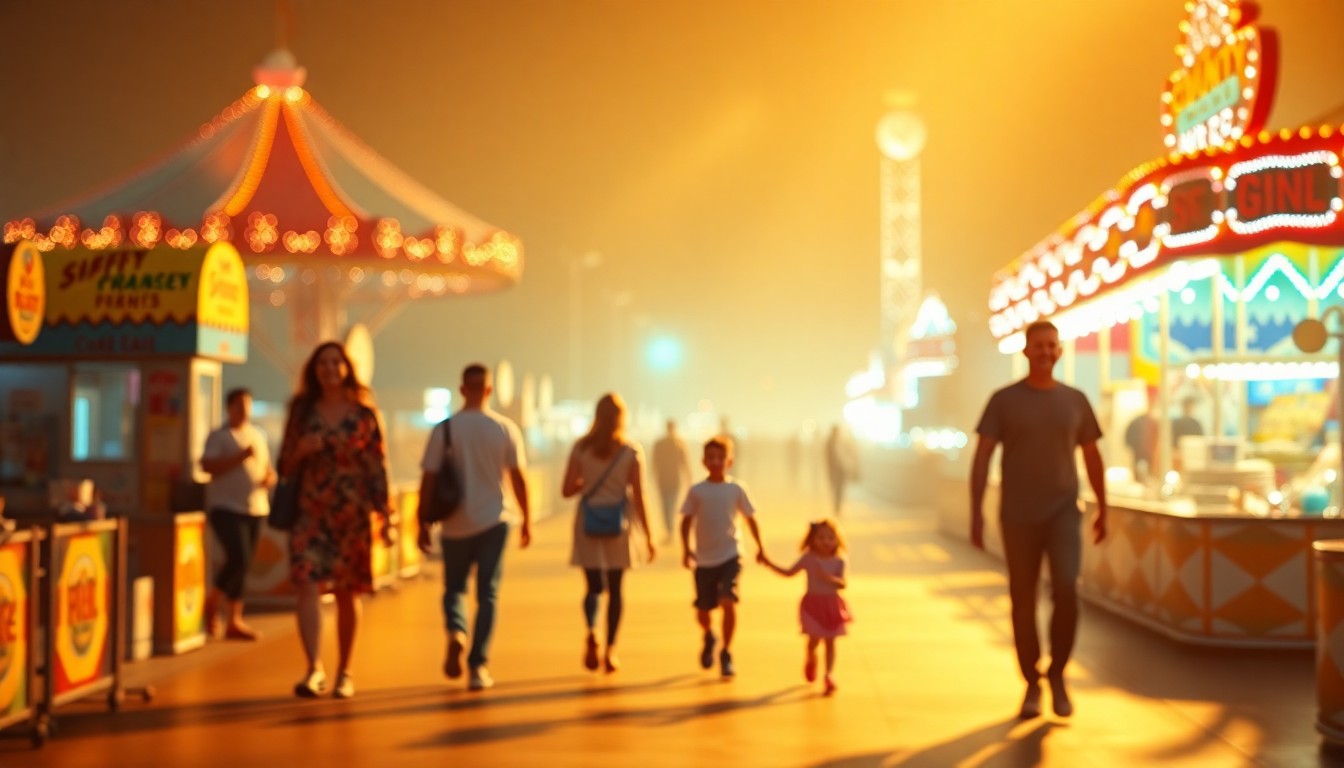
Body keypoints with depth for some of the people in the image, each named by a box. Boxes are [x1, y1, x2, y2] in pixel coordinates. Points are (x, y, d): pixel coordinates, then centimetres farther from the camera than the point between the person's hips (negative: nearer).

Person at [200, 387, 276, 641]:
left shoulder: (258, 435, 18)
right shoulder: (219, 436, -1)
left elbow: (267, 467, 28)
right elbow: (207, 465, -14)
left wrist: (270, 477, 4)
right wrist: (241, 456, -20)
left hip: (255, 508, 6)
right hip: (226, 507, -6)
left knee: (242, 564, 6)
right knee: (239, 559, -19)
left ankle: (235, 621, 10)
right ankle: (212, 603, 5)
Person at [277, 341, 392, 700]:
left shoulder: (364, 414, 4)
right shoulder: (302, 412, 8)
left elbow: (377, 467, 3)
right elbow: (285, 466, 12)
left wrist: (386, 517, -2)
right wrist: (300, 450, -10)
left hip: (353, 512, -1)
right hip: (311, 511, 1)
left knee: (347, 594, 6)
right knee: (307, 583, -17)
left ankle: (344, 671, 19)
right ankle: (314, 669, -22)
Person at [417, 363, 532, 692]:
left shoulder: (444, 429, -5)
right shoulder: (506, 429, -3)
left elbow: (429, 480, -5)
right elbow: (518, 478, -1)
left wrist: (423, 524, 4)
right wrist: (526, 519, 10)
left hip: (455, 525, 0)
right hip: (493, 521, 0)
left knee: (454, 588, 18)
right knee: (487, 594, 7)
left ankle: (456, 632, -11)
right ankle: (478, 666, 1)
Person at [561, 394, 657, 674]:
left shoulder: (581, 448, -2)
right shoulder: (632, 451, -5)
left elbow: (567, 490, -4)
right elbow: (638, 497, -6)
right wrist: (648, 536, 0)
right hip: (618, 525, 0)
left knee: (594, 586, 8)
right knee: (614, 588, 12)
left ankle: (591, 632, -20)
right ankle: (610, 650, 10)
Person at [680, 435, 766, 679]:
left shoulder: (736, 489, -1)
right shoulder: (696, 491, -1)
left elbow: (750, 518, 8)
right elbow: (687, 520, 3)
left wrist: (759, 546, 10)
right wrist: (686, 548, -7)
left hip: (730, 556, -1)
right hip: (704, 559, 1)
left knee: (728, 602, -19)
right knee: (702, 610, 8)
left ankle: (726, 654, -3)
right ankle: (708, 637, 44)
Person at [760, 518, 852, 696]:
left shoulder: (838, 562, -4)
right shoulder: (808, 559, -1)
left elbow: (842, 584, -13)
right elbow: (788, 572, 6)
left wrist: (828, 578, -30)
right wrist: (769, 563, -1)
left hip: (832, 605, 0)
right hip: (813, 603, 0)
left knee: (830, 641, 0)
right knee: (814, 639, -3)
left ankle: (829, 676, 1)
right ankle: (810, 661, 30)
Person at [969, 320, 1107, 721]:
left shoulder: (1075, 400, 7)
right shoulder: (1004, 400, 0)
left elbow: (1092, 457, 15)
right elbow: (982, 457, -4)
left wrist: (1102, 510, 15)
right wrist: (976, 512, -12)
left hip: (1063, 512, 1)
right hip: (1018, 516, -1)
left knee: (1066, 589, -16)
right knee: (1023, 600, 4)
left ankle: (1057, 673, 3)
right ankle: (1031, 684, 17)